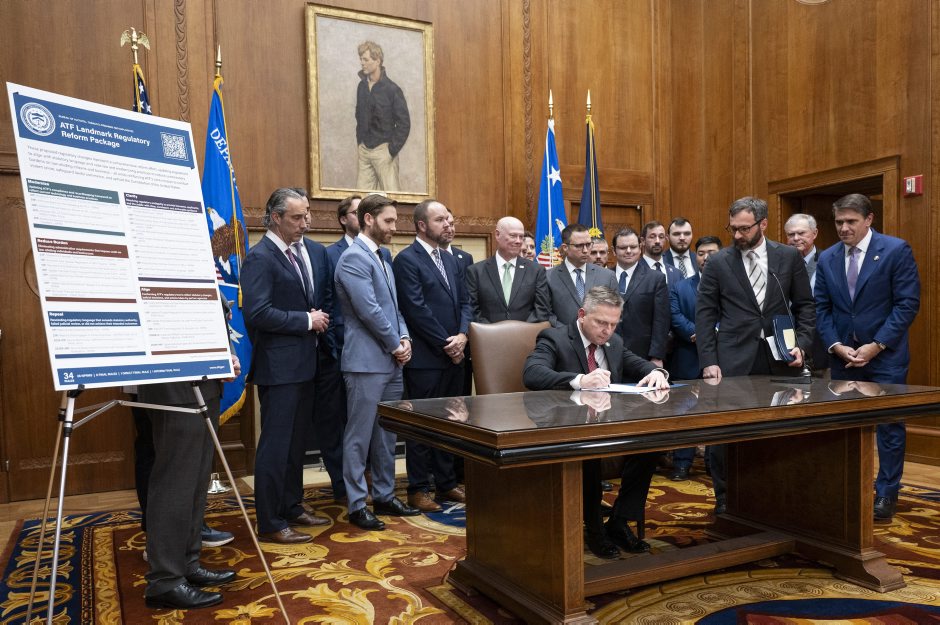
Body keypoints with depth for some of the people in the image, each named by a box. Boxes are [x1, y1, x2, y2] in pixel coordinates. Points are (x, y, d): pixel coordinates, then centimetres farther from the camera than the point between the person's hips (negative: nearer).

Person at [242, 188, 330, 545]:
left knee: (296, 443, 17)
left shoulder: (297, 253, 14)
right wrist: (307, 320, -16)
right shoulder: (260, 257, -13)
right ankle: (270, 524, 10)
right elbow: (258, 313, -22)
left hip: (302, 365, 9)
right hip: (278, 367, -9)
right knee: (276, 445, -1)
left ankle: (292, 508, 30)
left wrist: (316, 318, 3)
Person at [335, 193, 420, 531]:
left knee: (386, 433, 15)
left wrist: (404, 338, 2)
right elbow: (369, 310, -19)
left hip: (391, 361, 9)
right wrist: (396, 345, -10)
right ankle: (357, 505, 11)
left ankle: (385, 496, 26)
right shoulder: (354, 258, -12)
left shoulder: (382, 258, 17)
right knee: (360, 435, 1)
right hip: (366, 361, -9)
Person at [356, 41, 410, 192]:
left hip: (383, 149, -6)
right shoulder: (362, 86, 7)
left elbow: (404, 124, -10)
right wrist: (360, 142, 10)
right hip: (364, 149, 6)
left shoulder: (392, 89, -10)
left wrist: (392, 150, -11)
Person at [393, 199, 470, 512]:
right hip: (425, 358, -7)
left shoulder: (450, 260, 16)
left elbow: (464, 302, 13)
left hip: (453, 355, 8)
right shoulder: (407, 259, -8)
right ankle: (418, 489, 15)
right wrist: (445, 344, -12)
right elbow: (417, 310, -15)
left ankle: (446, 483, 26)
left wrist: (462, 336, -4)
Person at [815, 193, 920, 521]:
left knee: (889, 425, 4)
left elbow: (908, 303, -9)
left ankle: (886, 493, 17)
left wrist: (876, 345, -14)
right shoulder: (827, 258, 6)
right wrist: (836, 346, -7)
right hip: (843, 356, 4)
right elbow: (822, 309, 7)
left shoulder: (896, 250, -6)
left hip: (885, 355, -3)